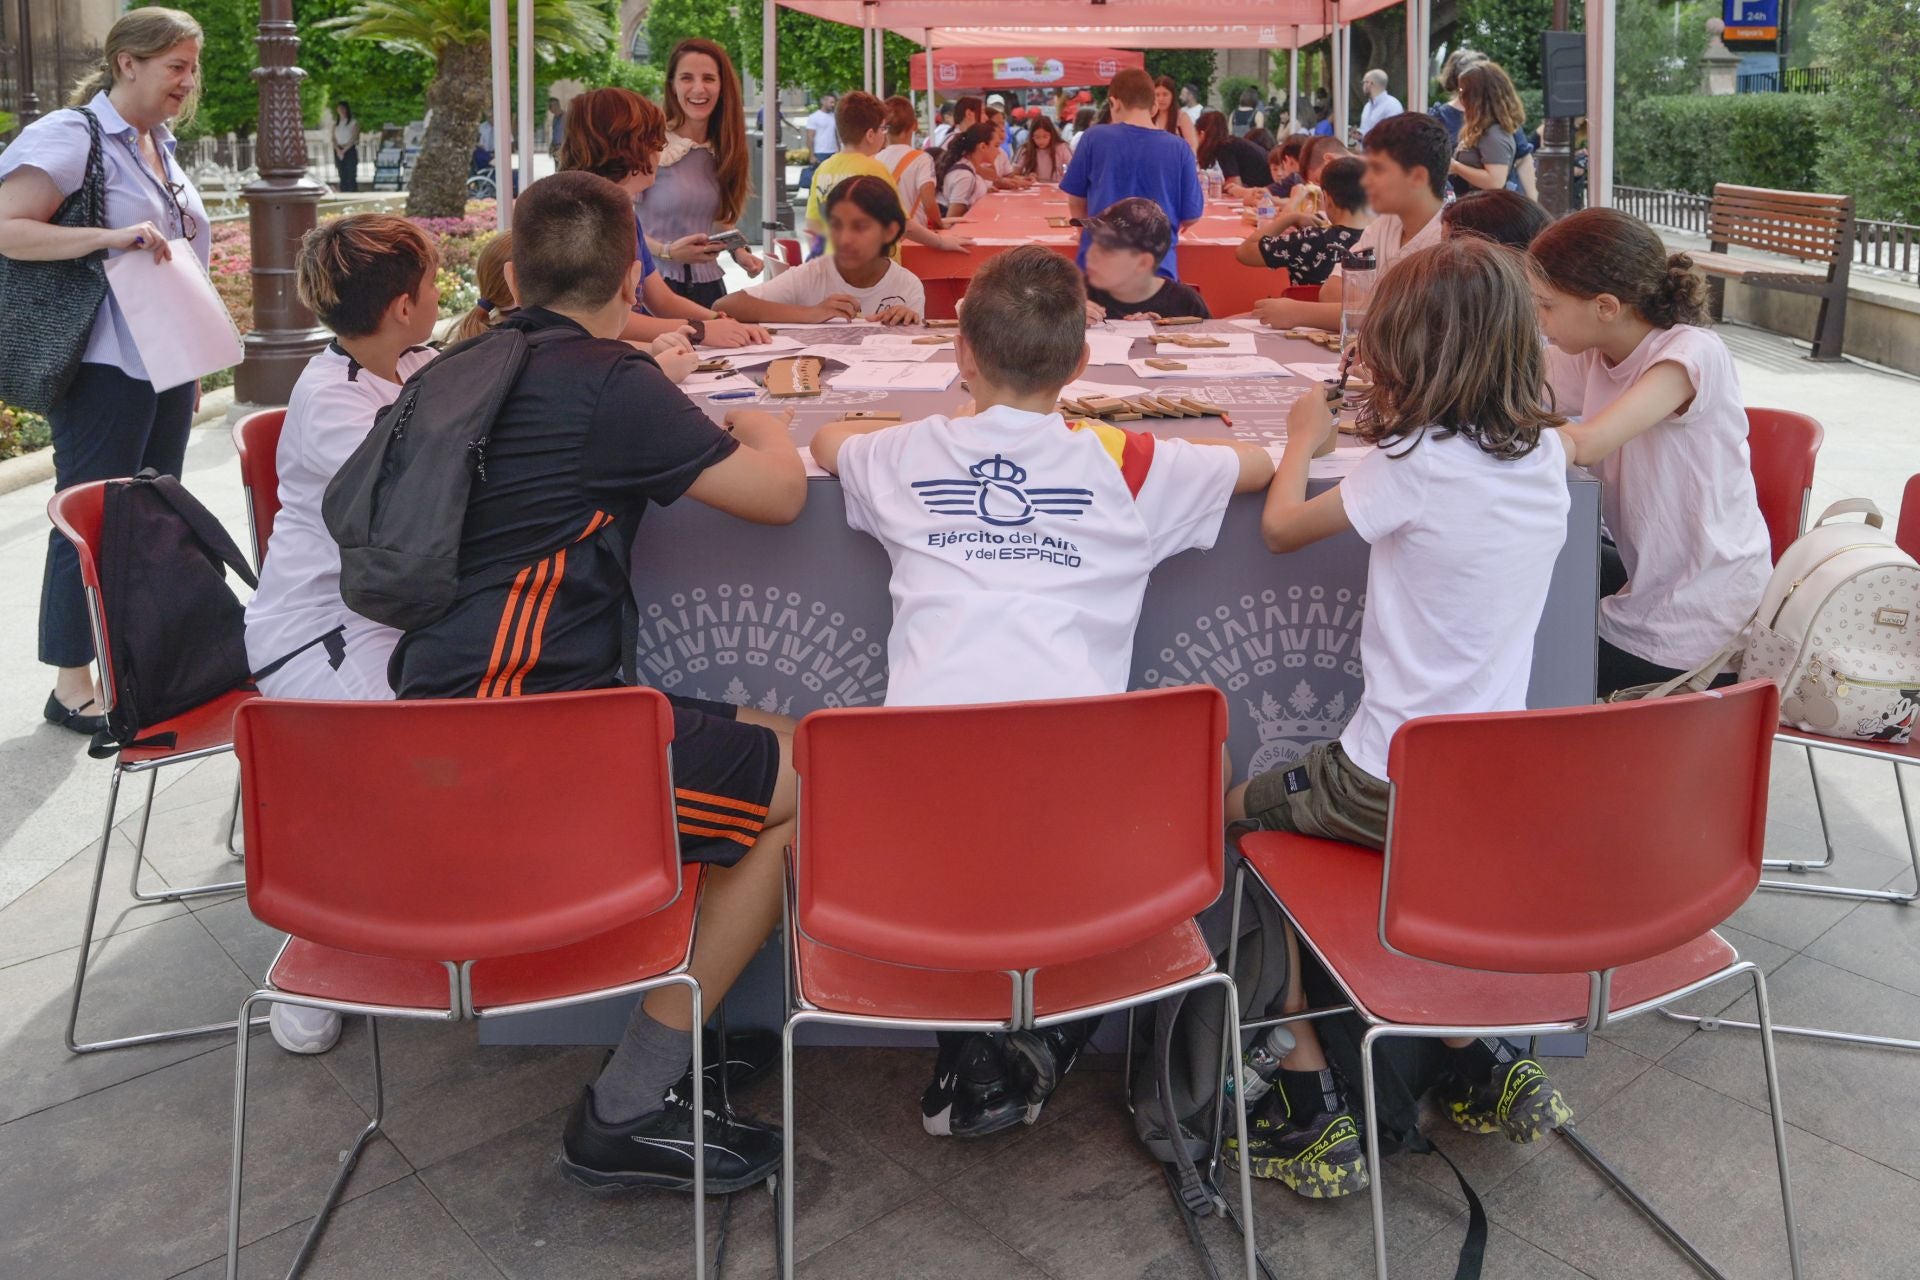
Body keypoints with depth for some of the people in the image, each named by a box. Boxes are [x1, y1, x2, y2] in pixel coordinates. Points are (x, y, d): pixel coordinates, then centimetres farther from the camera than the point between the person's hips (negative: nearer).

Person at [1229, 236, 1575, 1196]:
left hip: (1390, 782, -7)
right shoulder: (1545, 454, 1)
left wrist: (1303, 438, 12)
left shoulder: (1415, 466, -18)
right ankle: (1478, 1068, 26)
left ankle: (1309, 1103, 13)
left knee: (1238, 810, 15)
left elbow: (1281, 526, -3)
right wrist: (1398, 429, 20)